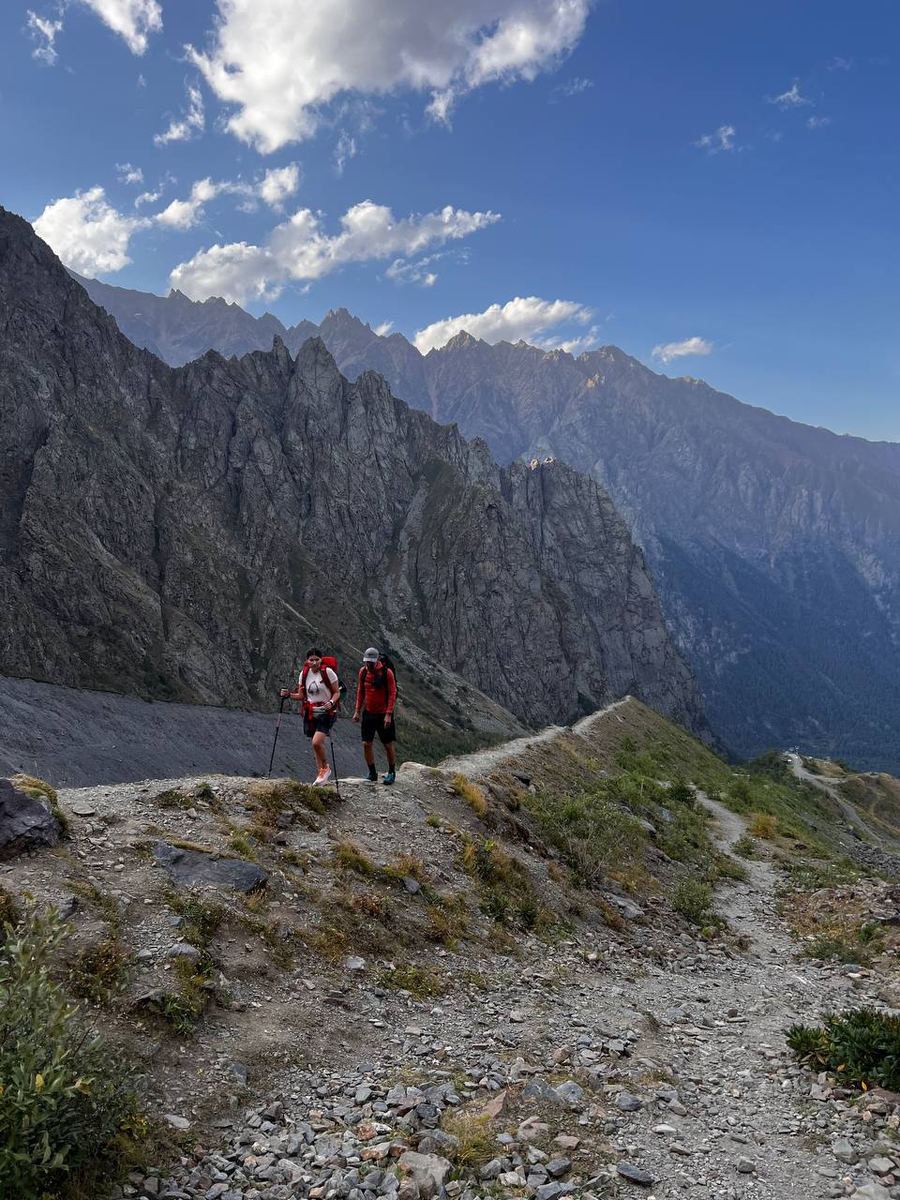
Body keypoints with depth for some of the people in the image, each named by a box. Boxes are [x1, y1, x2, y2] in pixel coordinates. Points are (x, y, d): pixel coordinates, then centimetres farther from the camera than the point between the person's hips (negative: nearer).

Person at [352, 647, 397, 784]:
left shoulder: (386, 672, -13)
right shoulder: (363, 671, 1)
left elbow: (392, 694, -12)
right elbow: (360, 692, 11)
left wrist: (388, 714, -17)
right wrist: (357, 711, 7)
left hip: (383, 715, -4)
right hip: (368, 714, 4)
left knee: (388, 745, 5)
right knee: (366, 744, 1)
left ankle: (391, 773, 21)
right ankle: (372, 774, 14)